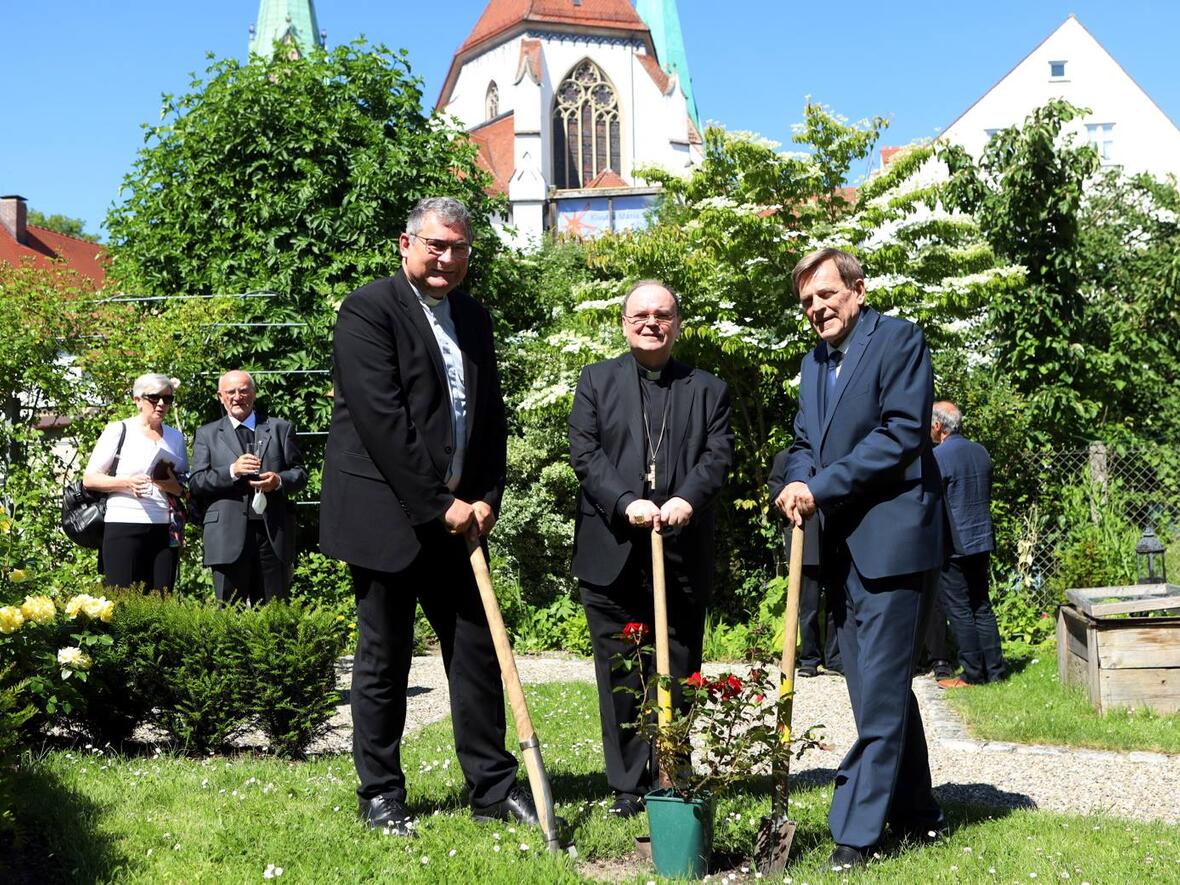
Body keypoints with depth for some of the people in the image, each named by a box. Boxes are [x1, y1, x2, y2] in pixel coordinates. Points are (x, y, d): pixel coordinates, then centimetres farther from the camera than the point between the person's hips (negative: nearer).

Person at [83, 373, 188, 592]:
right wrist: (126, 483, -14)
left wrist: (174, 485, -2)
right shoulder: (118, 430, 4)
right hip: (124, 525, -4)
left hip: (165, 527, 4)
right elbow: (89, 479, 2)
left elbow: (187, 488, 21)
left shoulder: (175, 437, 17)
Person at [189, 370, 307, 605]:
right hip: (228, 535, -1)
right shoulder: (207, 434, 13)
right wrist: (231, 471, -13)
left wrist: (279, 480, -10)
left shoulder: (280, 429, 16)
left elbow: (300, 474, 12)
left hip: (274, 532, 1)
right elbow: (195, 484, 3)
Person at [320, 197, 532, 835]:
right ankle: (380, 796, 15)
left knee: (477, 650, 8)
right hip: (387, 514, -6)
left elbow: (491, 416, 16)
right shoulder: (369, 309, -8)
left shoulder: (474, 318, 14)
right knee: (383, 660, 3)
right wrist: (439, 504, -15)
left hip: (458, 516, 7)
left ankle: (494, 788, 17)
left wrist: (486, 497, 2)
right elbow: (382, 419, -16)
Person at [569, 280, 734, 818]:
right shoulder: (596, 381, 10)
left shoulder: (708, 389, 13)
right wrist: (626, 503, -16)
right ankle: (628, 785, 13)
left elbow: (718, 455, 0)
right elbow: (584, 453, -1)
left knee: (679, 675, 6)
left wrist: (688, 499, -19)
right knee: (619, 675, 4)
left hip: (684, 554, 1)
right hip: (612, 554, -1)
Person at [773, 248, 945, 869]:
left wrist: (822, 487, -16)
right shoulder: (814, 362, 18)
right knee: (883, 689, 16)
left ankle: (856, 831, -5)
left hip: (888, 538, -8)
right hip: (839, 545, 9)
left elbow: (901, 433, -15)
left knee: (879, 693, -8)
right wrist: (799, 483, -5)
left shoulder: (898, 339, -6)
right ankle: (915, 813, 27)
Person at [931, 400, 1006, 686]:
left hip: (953, 545, -7)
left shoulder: (937, 457, -15)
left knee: (959, 611, 0)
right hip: (982, 541, 7)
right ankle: (994, 670, 15)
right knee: (982, 607, 13)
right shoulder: (981, 452, 8)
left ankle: (972, 674, 4)